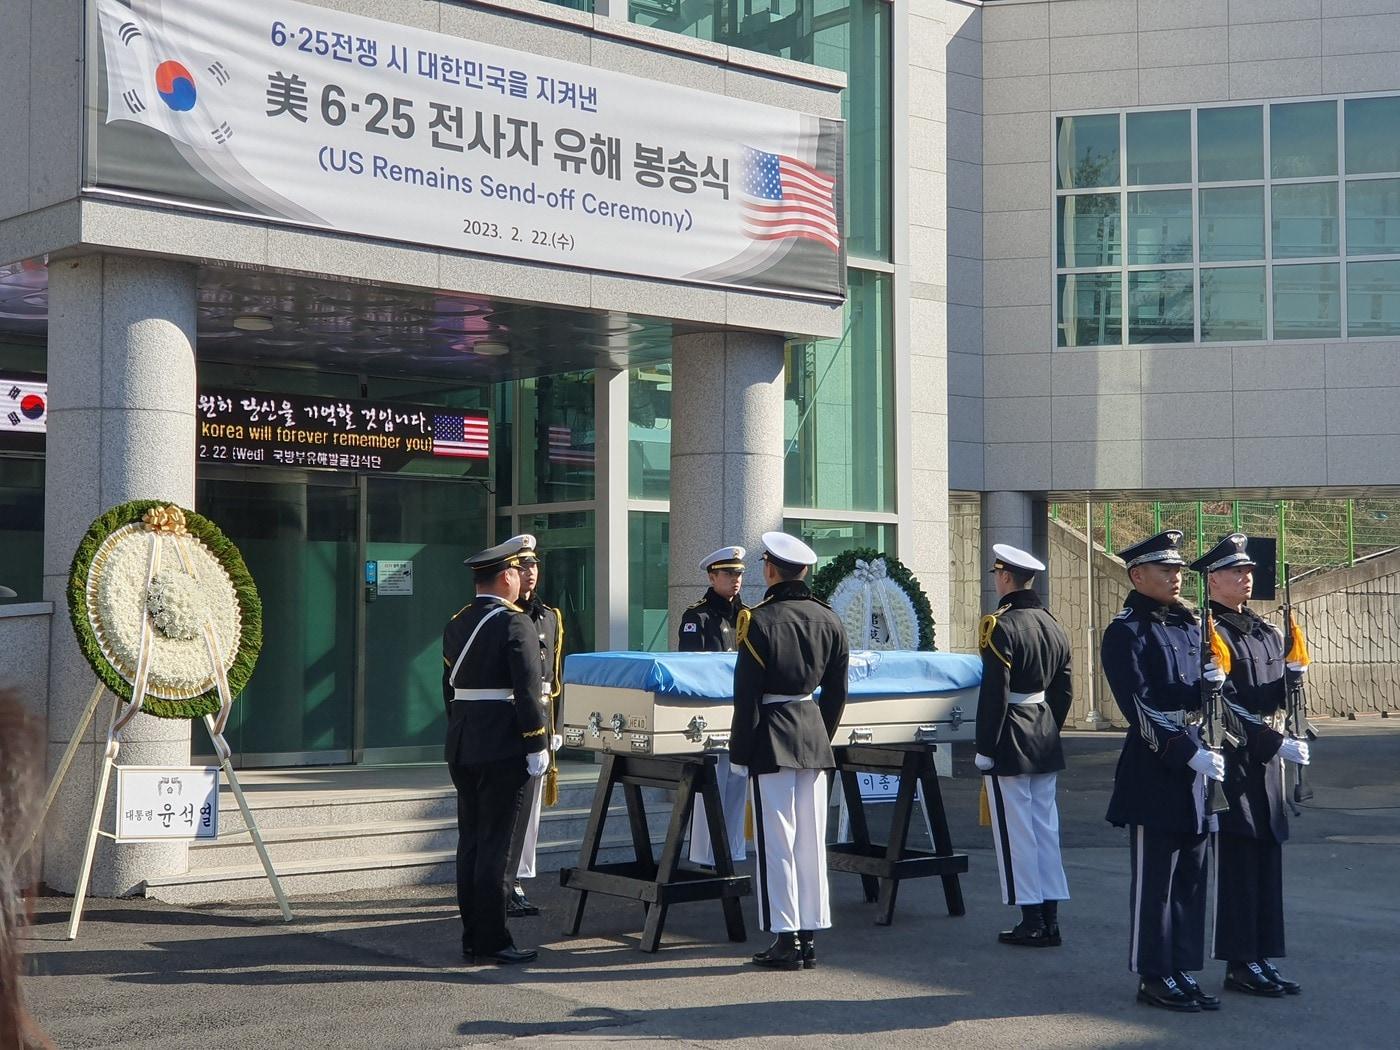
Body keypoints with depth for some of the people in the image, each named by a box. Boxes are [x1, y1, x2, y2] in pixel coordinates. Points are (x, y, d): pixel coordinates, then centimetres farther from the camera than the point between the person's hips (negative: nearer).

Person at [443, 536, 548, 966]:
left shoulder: (456, 625, 11)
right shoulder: (516, 623, -12)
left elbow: (450, 686, 15)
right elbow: (527, 690, -16)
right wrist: (538, 745, -11)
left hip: (462, 746, 8)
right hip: (502, 748, -8)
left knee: (469, 841, 10)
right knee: (493, 844, -4)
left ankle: (472, 938, 16)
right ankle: (492, 941, -1)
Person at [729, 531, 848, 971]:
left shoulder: (759, 620, -12)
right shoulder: (828, 620, 6)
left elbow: (746, 693, -11)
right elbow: (836, 691, 11)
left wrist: (740, 751, -5)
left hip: (772, 737, -6)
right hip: (814, 736, 6)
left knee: (776, 840, -1)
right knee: (812, 840, 10)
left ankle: (786, 939, 1)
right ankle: (809, 936, 14)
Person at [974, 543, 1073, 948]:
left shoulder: (1000, 626, -16)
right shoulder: (1054, 626, 9)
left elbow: (994, 694, -18)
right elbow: (1064, 692, 14)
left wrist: (984, 749, -13)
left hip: (1009, 744, -8)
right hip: (1046, 742, 8)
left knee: (1016, 831, 0)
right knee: (1046, 826, 11)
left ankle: (1032, 923, 3)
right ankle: (1050, 920, 15)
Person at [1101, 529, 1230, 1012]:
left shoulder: (1189, 625, 14)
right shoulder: (1125, 632, -9)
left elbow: (1198, 698, 17)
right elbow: (1141, 708, -16)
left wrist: (1213, 683, -6)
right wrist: (1189, 753, -22)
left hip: (1198, 763, 7)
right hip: (1154, 772, -7)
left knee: (1192, 876, 10)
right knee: (1155, 879, 0)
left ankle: (1182, 971, 19)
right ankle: (1154, 977, 8)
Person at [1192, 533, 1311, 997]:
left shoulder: (1266, 631, 14)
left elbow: (1279, 699, 15)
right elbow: (1223, 706, -17)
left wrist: (1293, 676, -7)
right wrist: (1277, 743, -20)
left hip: (1266, 757, 8)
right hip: (1230, 756, -8)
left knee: (1267, 858, 9)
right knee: (1237, 860, -4)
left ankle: (1263, 959, 16)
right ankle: (1241, 964, 2)